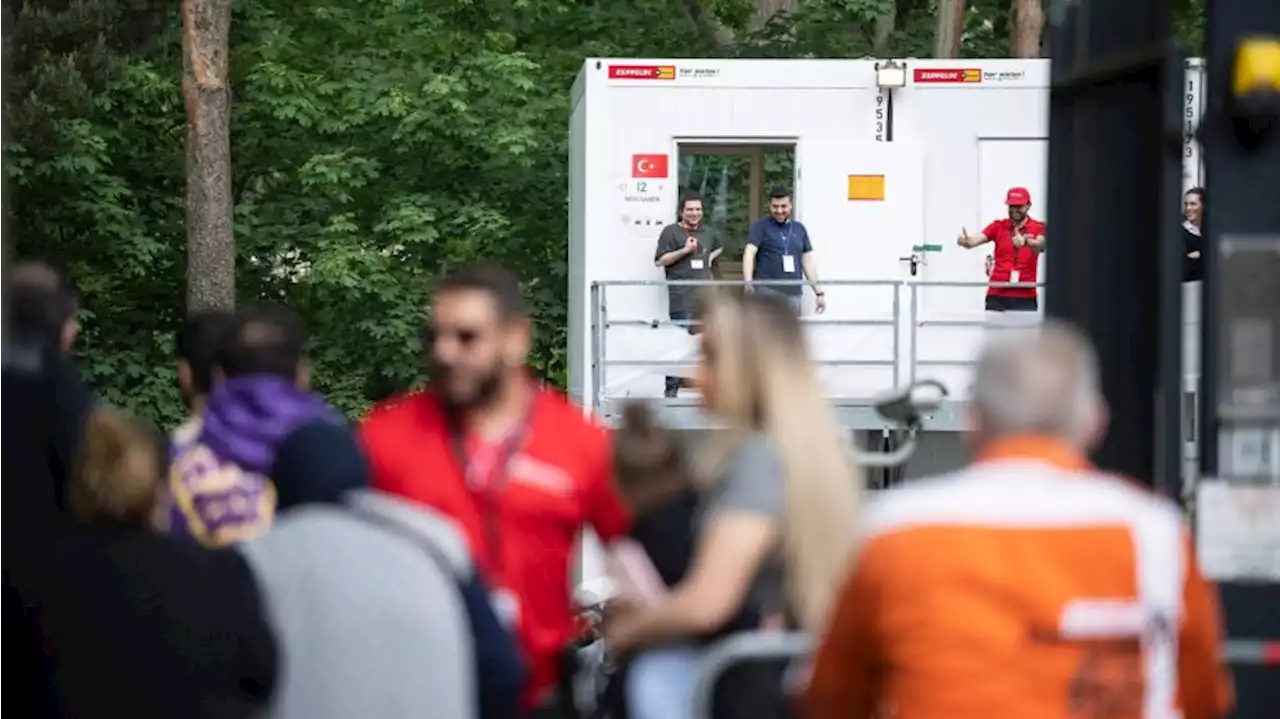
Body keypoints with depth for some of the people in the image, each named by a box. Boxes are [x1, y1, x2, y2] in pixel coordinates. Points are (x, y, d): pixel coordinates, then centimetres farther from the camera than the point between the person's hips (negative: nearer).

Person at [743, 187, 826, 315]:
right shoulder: (760, 226, 2)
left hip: (793, 293, 5)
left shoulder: (799, 229, 15)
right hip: (768, 291, -4)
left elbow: (808, 262, 19)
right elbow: (749, 253, -9)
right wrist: (748, 284, -23)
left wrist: (819, 292, 16)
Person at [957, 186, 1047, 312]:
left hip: (1025, 297, -2)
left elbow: (1040, 244, -20)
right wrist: (966, 241, -33)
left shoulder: (1038, 228, 2)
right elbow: (975, 240, -8)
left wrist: (1025, 241, -43)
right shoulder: (998, 226, 7)